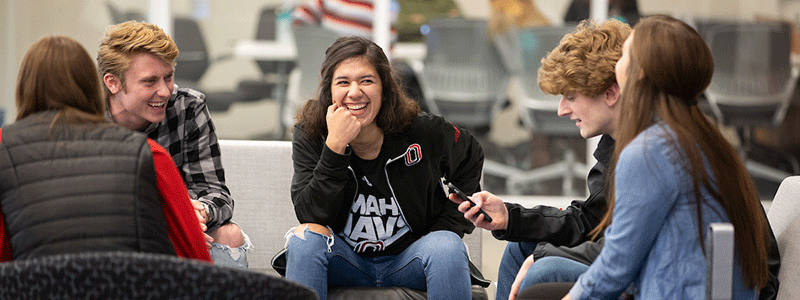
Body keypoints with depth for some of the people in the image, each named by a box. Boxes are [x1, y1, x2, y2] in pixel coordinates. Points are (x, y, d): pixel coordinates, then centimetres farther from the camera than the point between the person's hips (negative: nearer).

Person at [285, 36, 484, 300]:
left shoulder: (421, 132, -12)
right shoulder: (309, 136, -10)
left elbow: (471, 162, 8)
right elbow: (310, 216, -21)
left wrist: (448, 231, -2)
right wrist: (335, 146, -30)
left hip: (407, 262, -1)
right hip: (346, 263, 1)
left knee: (446, 247, -29)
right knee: (306, 237, -27)